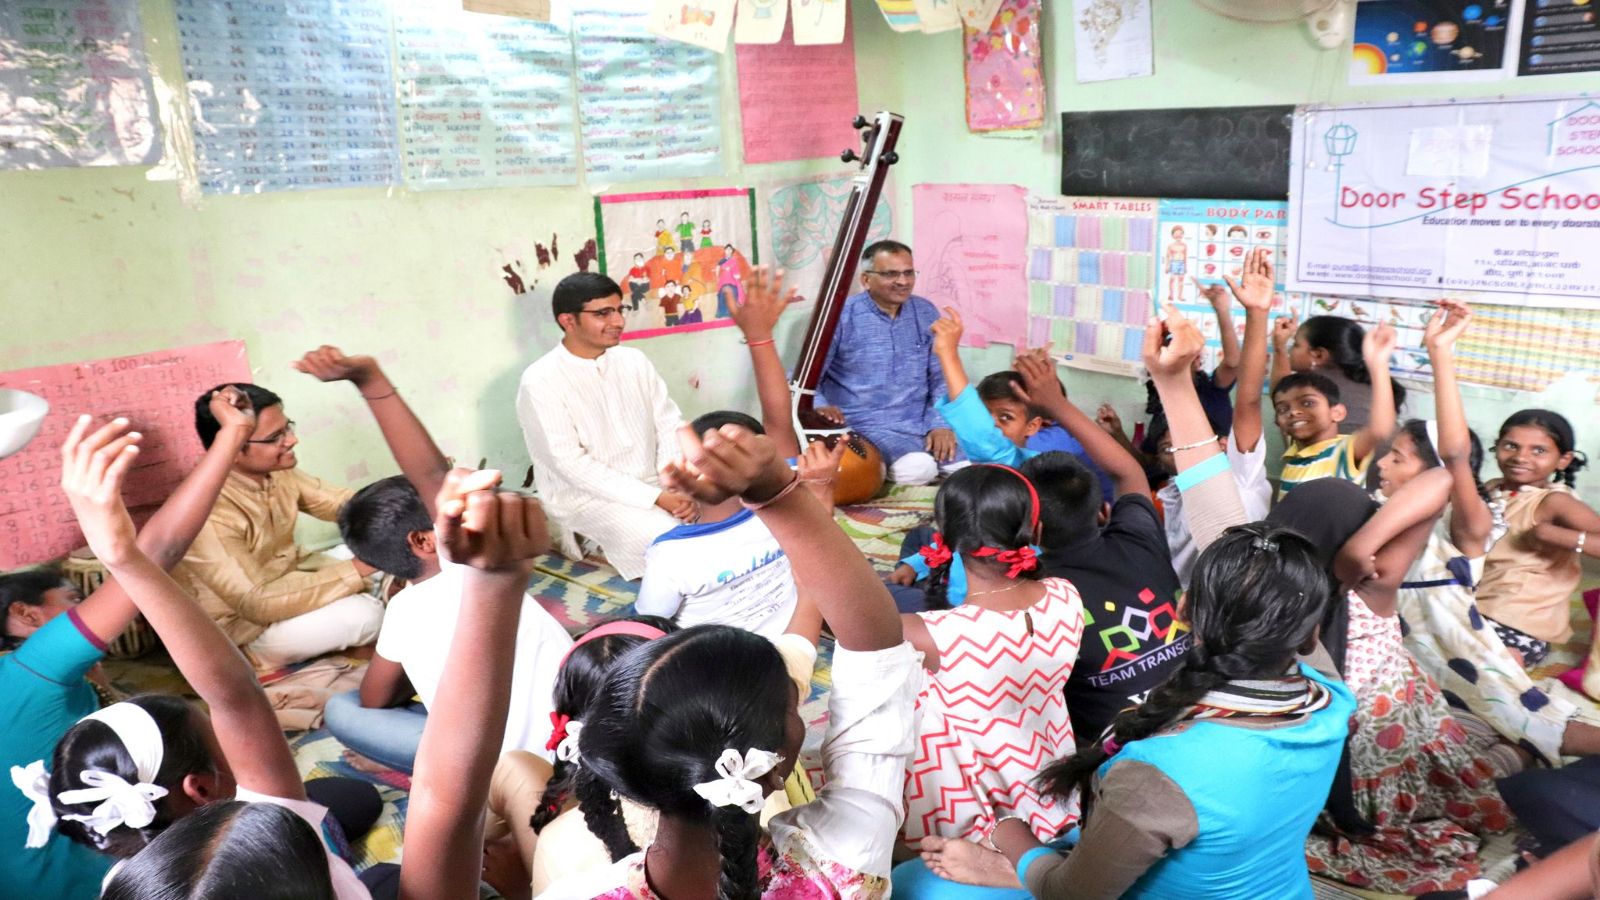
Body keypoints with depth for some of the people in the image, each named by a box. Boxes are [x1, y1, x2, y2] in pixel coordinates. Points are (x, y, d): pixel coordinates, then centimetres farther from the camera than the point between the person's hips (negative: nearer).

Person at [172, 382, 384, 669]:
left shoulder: (275, 470, -11)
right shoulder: (209, 512, -33)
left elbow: (338, 502, 1)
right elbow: (257, 603, -34)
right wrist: (360, 567, -36)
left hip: (288, 575, 7)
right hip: (242, 624, -7)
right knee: (362, 613, -24)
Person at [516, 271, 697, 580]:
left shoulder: (634, 361, 5)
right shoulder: (541, 382, -14)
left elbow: (669, 426, 5)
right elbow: (571, 464, -18)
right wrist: (656, 498, -21)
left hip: (653, 485, 6)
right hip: (587, 496, -6)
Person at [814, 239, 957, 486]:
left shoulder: (926, 313, 9)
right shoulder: (841, 316, -6)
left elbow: (941, 378, 12)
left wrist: (941, 424, -3)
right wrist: (819, 405, -27)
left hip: (923, 424, 5)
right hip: (866, 426, -5)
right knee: (918, 468, -31)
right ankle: (885, 468, 0)